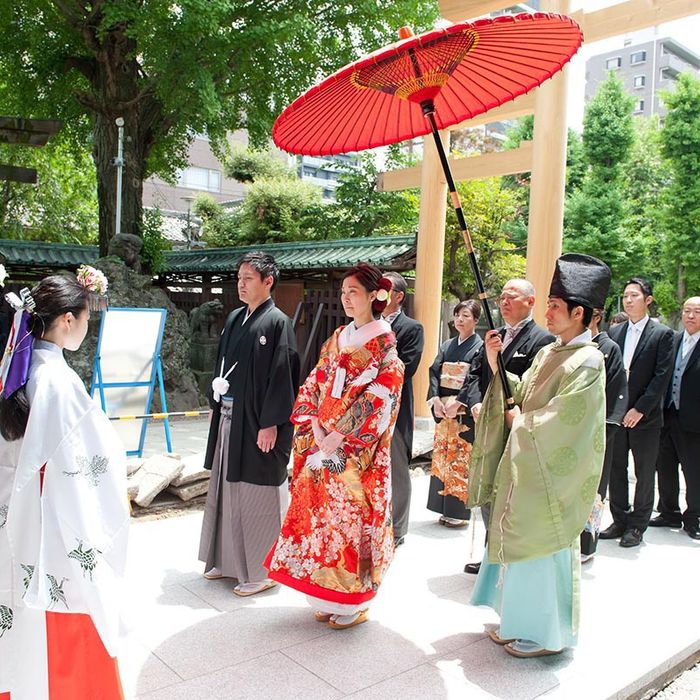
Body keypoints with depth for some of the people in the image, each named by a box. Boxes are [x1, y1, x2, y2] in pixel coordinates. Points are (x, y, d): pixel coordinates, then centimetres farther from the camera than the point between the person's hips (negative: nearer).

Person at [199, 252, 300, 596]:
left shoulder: (277, 322, -11)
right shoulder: (234, 319, 12)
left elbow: (282, 375, -15)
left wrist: (270, 424, -18)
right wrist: (215, 405, 14)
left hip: (257, 422, -8)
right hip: (228, 417, 8)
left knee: (257, 495, 1)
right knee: (227, 489, 16)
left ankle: (262, 570, 15)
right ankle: (230, 559, 31)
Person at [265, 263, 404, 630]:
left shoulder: (385, 345, -6)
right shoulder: (336, 339, 12)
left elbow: (379, 399, -14)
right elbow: (314, 386, 11)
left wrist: (339, 438, -16)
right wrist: (315, 427, -5)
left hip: (359, 451, -6)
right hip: (323, 443, 6)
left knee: (351, 516, -1)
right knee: (320, 513, 9)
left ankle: (354, 602, 16)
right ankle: (326, 597, 24)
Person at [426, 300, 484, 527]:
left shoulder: (480, 346, -3)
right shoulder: (447, 346, 15)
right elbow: (435, 372, 7)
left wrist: (458, 402, -20)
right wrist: (435, 399, -8)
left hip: (465, 411, -5)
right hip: (443, 408, 6)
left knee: (461, 460, -3)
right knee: (442, 457, 7)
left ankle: (459, 511, 7)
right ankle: (445, 509, 17)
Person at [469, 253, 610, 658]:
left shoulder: (587, 362, -17)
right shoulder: (550, 353, 9)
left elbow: (560, 420, -22)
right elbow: (521, 392, 11)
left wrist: (521, 421, -7)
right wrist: (495, 362, -1)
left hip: (552, 471, -8)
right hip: (526, 465, 8)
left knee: (543, 547, 3)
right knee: (521, 542, 16)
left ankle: (547, 634, 21)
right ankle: (522, 622, 33)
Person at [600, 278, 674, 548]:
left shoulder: (662, 334, -4)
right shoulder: (614, 332, 9)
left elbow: (662, 376, -10)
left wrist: (640, 409, -15)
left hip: (645, 416, -4)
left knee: (644, 472, 7)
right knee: (616, 469, 10)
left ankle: (637, 526, 18)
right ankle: (620, 521, 23)